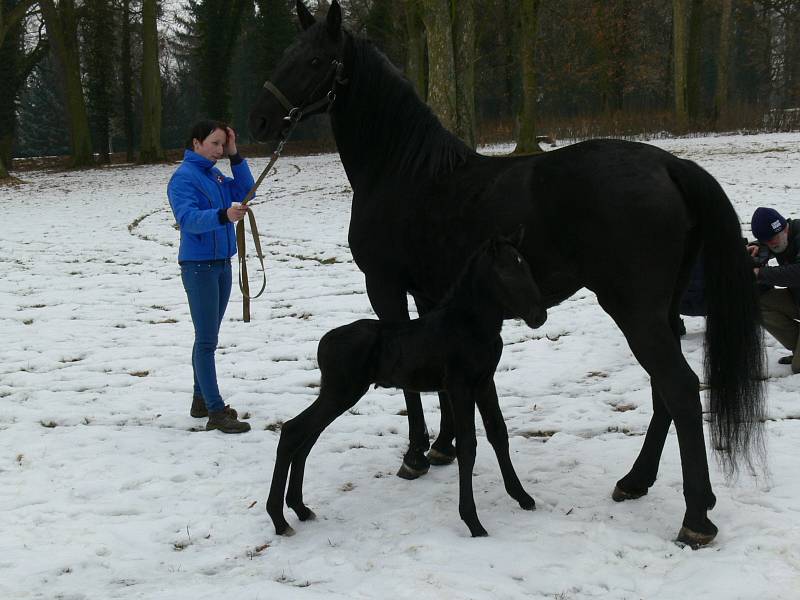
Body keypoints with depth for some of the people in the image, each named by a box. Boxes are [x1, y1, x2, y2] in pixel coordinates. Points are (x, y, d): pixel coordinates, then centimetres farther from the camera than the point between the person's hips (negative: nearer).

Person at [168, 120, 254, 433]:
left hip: (222, 263, 8)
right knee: (207, 340, -7)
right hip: (198, 265, -8)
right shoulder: (184, 177, -14)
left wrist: (235, 156, -1)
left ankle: (201, 400, 24)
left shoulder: (215, 175, 10)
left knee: (208, 337, 14)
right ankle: (216, 412, -6)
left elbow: (245, 191, 7)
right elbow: (188, 218, -27)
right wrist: (223, 215, -44)